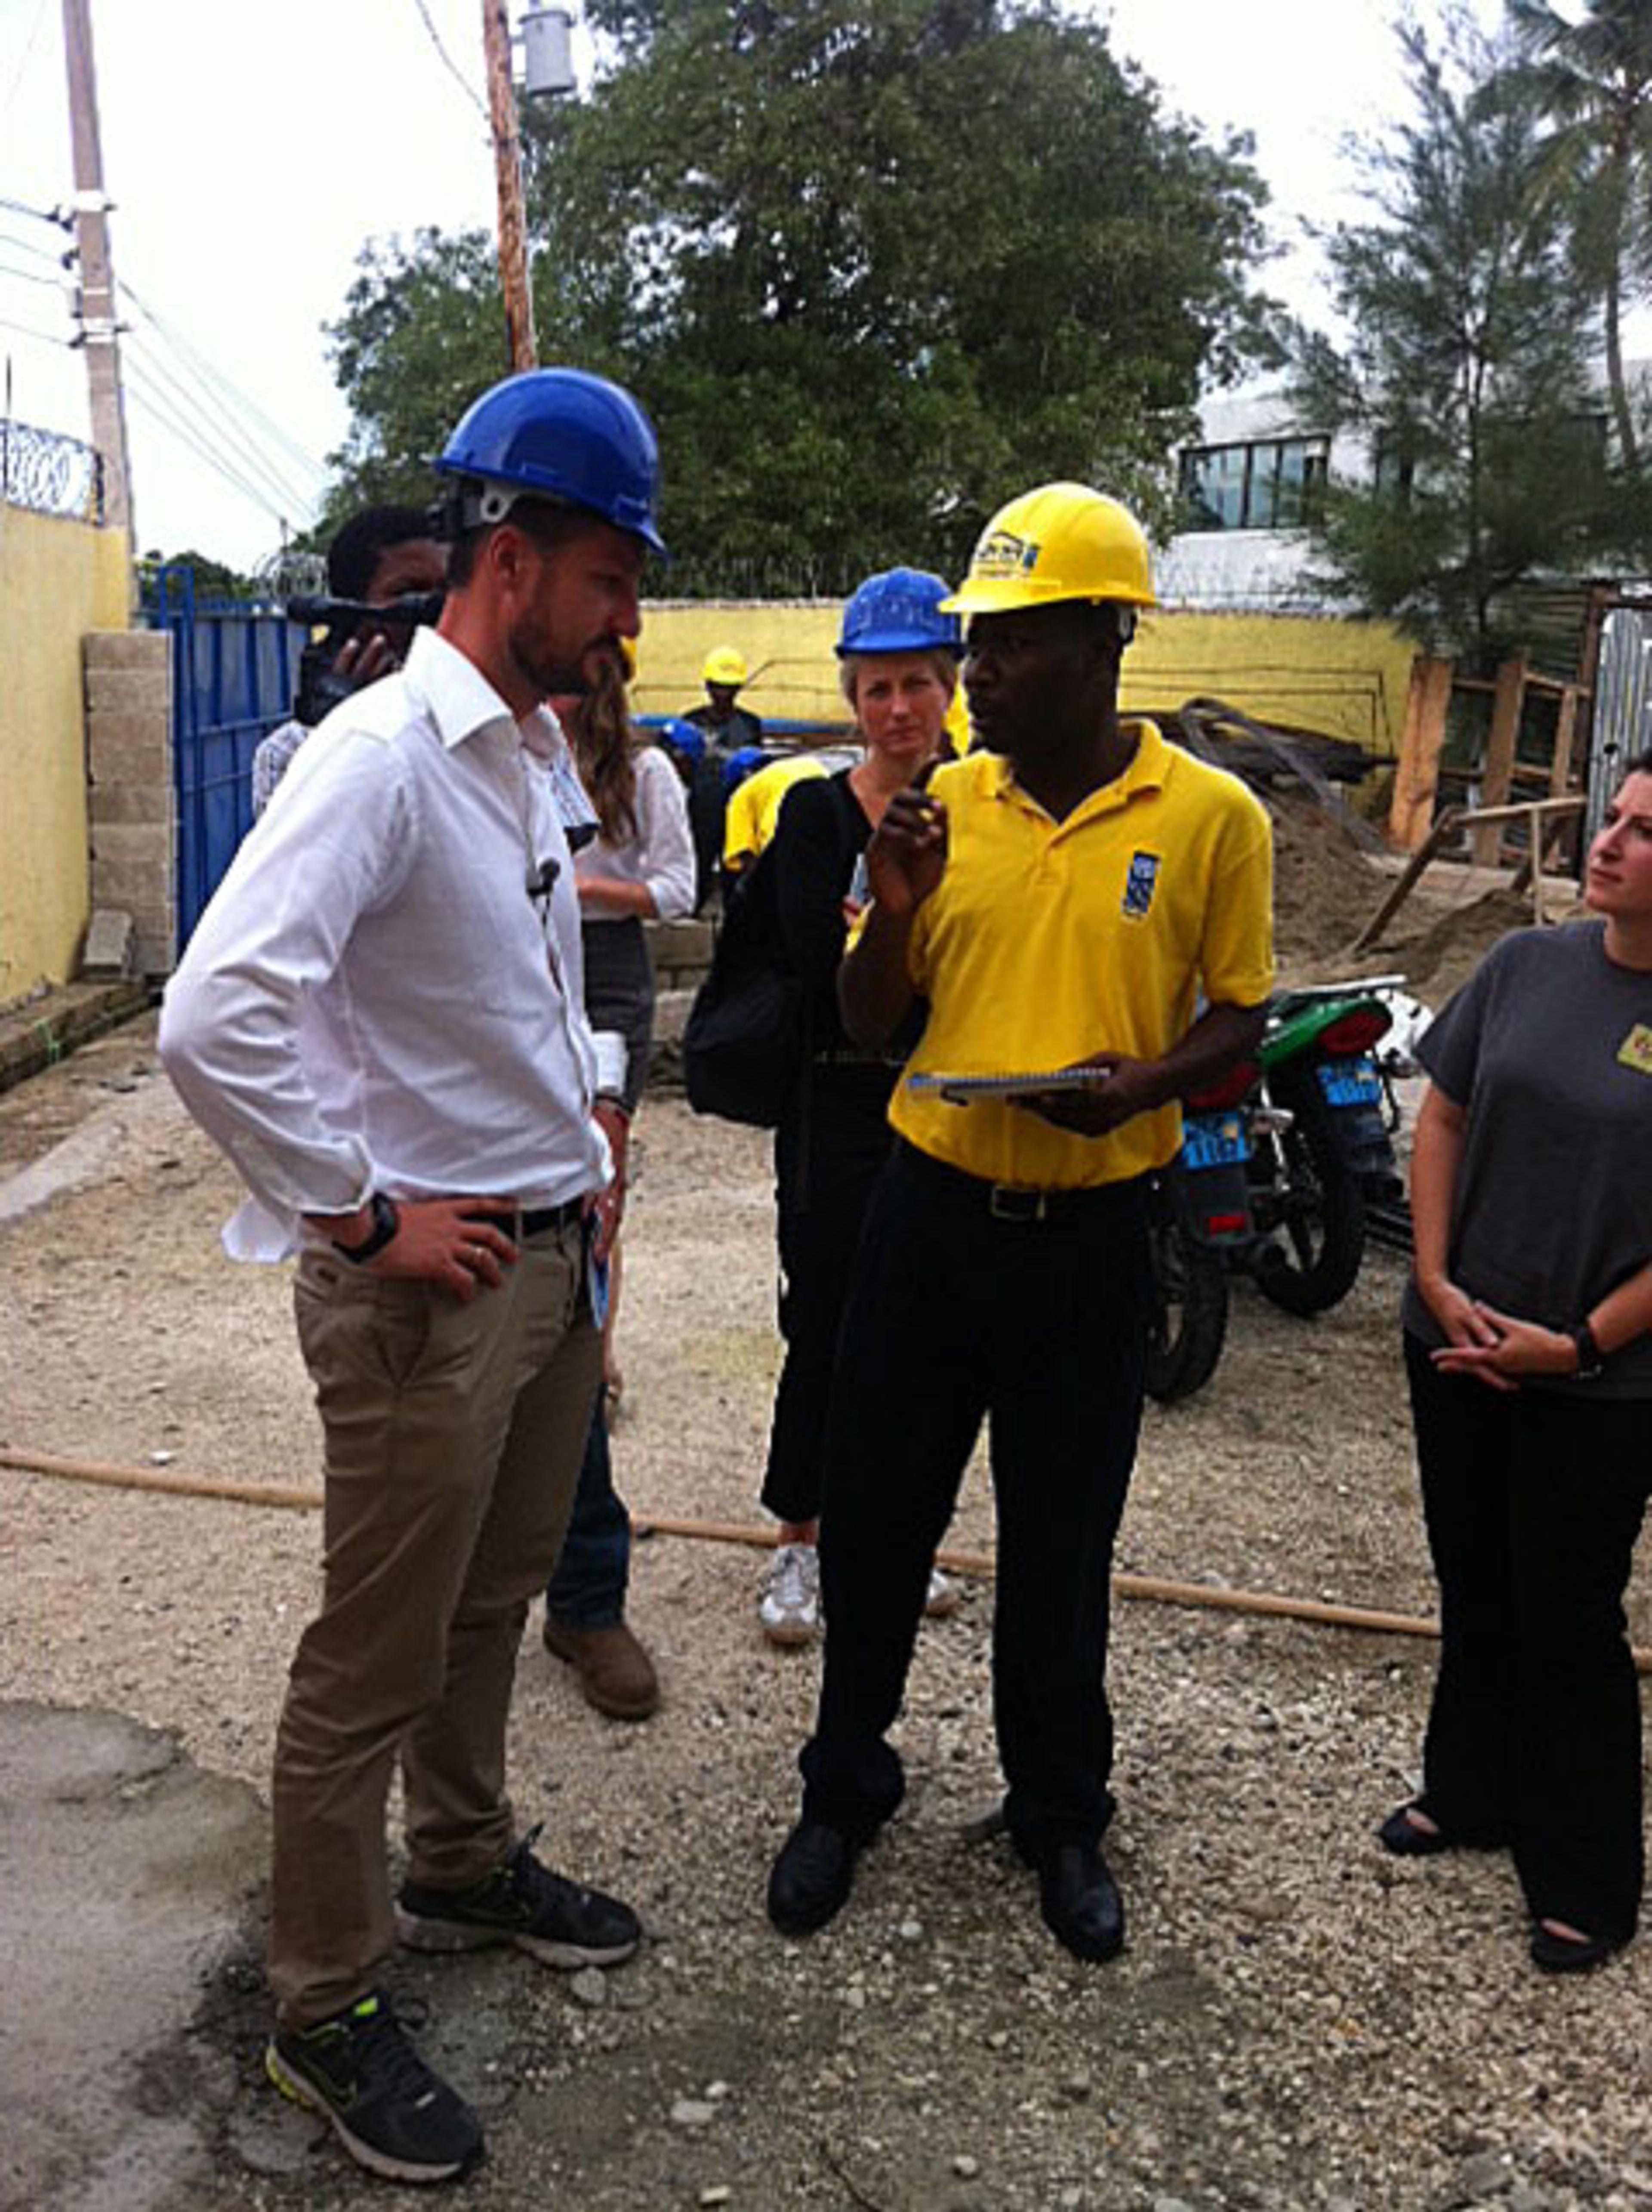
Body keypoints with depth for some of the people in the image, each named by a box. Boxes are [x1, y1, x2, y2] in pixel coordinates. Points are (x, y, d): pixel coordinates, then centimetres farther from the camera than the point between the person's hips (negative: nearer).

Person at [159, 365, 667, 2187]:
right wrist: (364, 1216, -23)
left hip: (550, 1264, 9)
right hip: (428, 1288, -9)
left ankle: (466, 1867, 46)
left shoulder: (521, 763, 10)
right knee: (372, 1670, 8)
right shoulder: (381, 755, -20)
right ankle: (323, 2012, 27)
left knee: (489, 1608, 24)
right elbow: (216, 1017, -32)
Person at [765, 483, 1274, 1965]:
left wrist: (1145, 1083, -20)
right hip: (930, 1207, 3)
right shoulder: (945, 807, 2)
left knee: (1062, 1541, 12)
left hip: (1088, 1228, -2)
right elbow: (867, 1023, 7)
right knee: (876, 1513, 12)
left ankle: (1061, 1818, 35)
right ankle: (846, 1787, 35)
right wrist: (894, 909, -13)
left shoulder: (1211, 815, -6)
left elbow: (1240, 1013, 1)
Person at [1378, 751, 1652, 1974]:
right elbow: (1443, 1117, 5)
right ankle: (1470, 1791, 42)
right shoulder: (1530, 964, -1)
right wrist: (1439, 1280, -4)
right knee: (1474, 1587, 20)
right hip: (1462, 1346, 5)